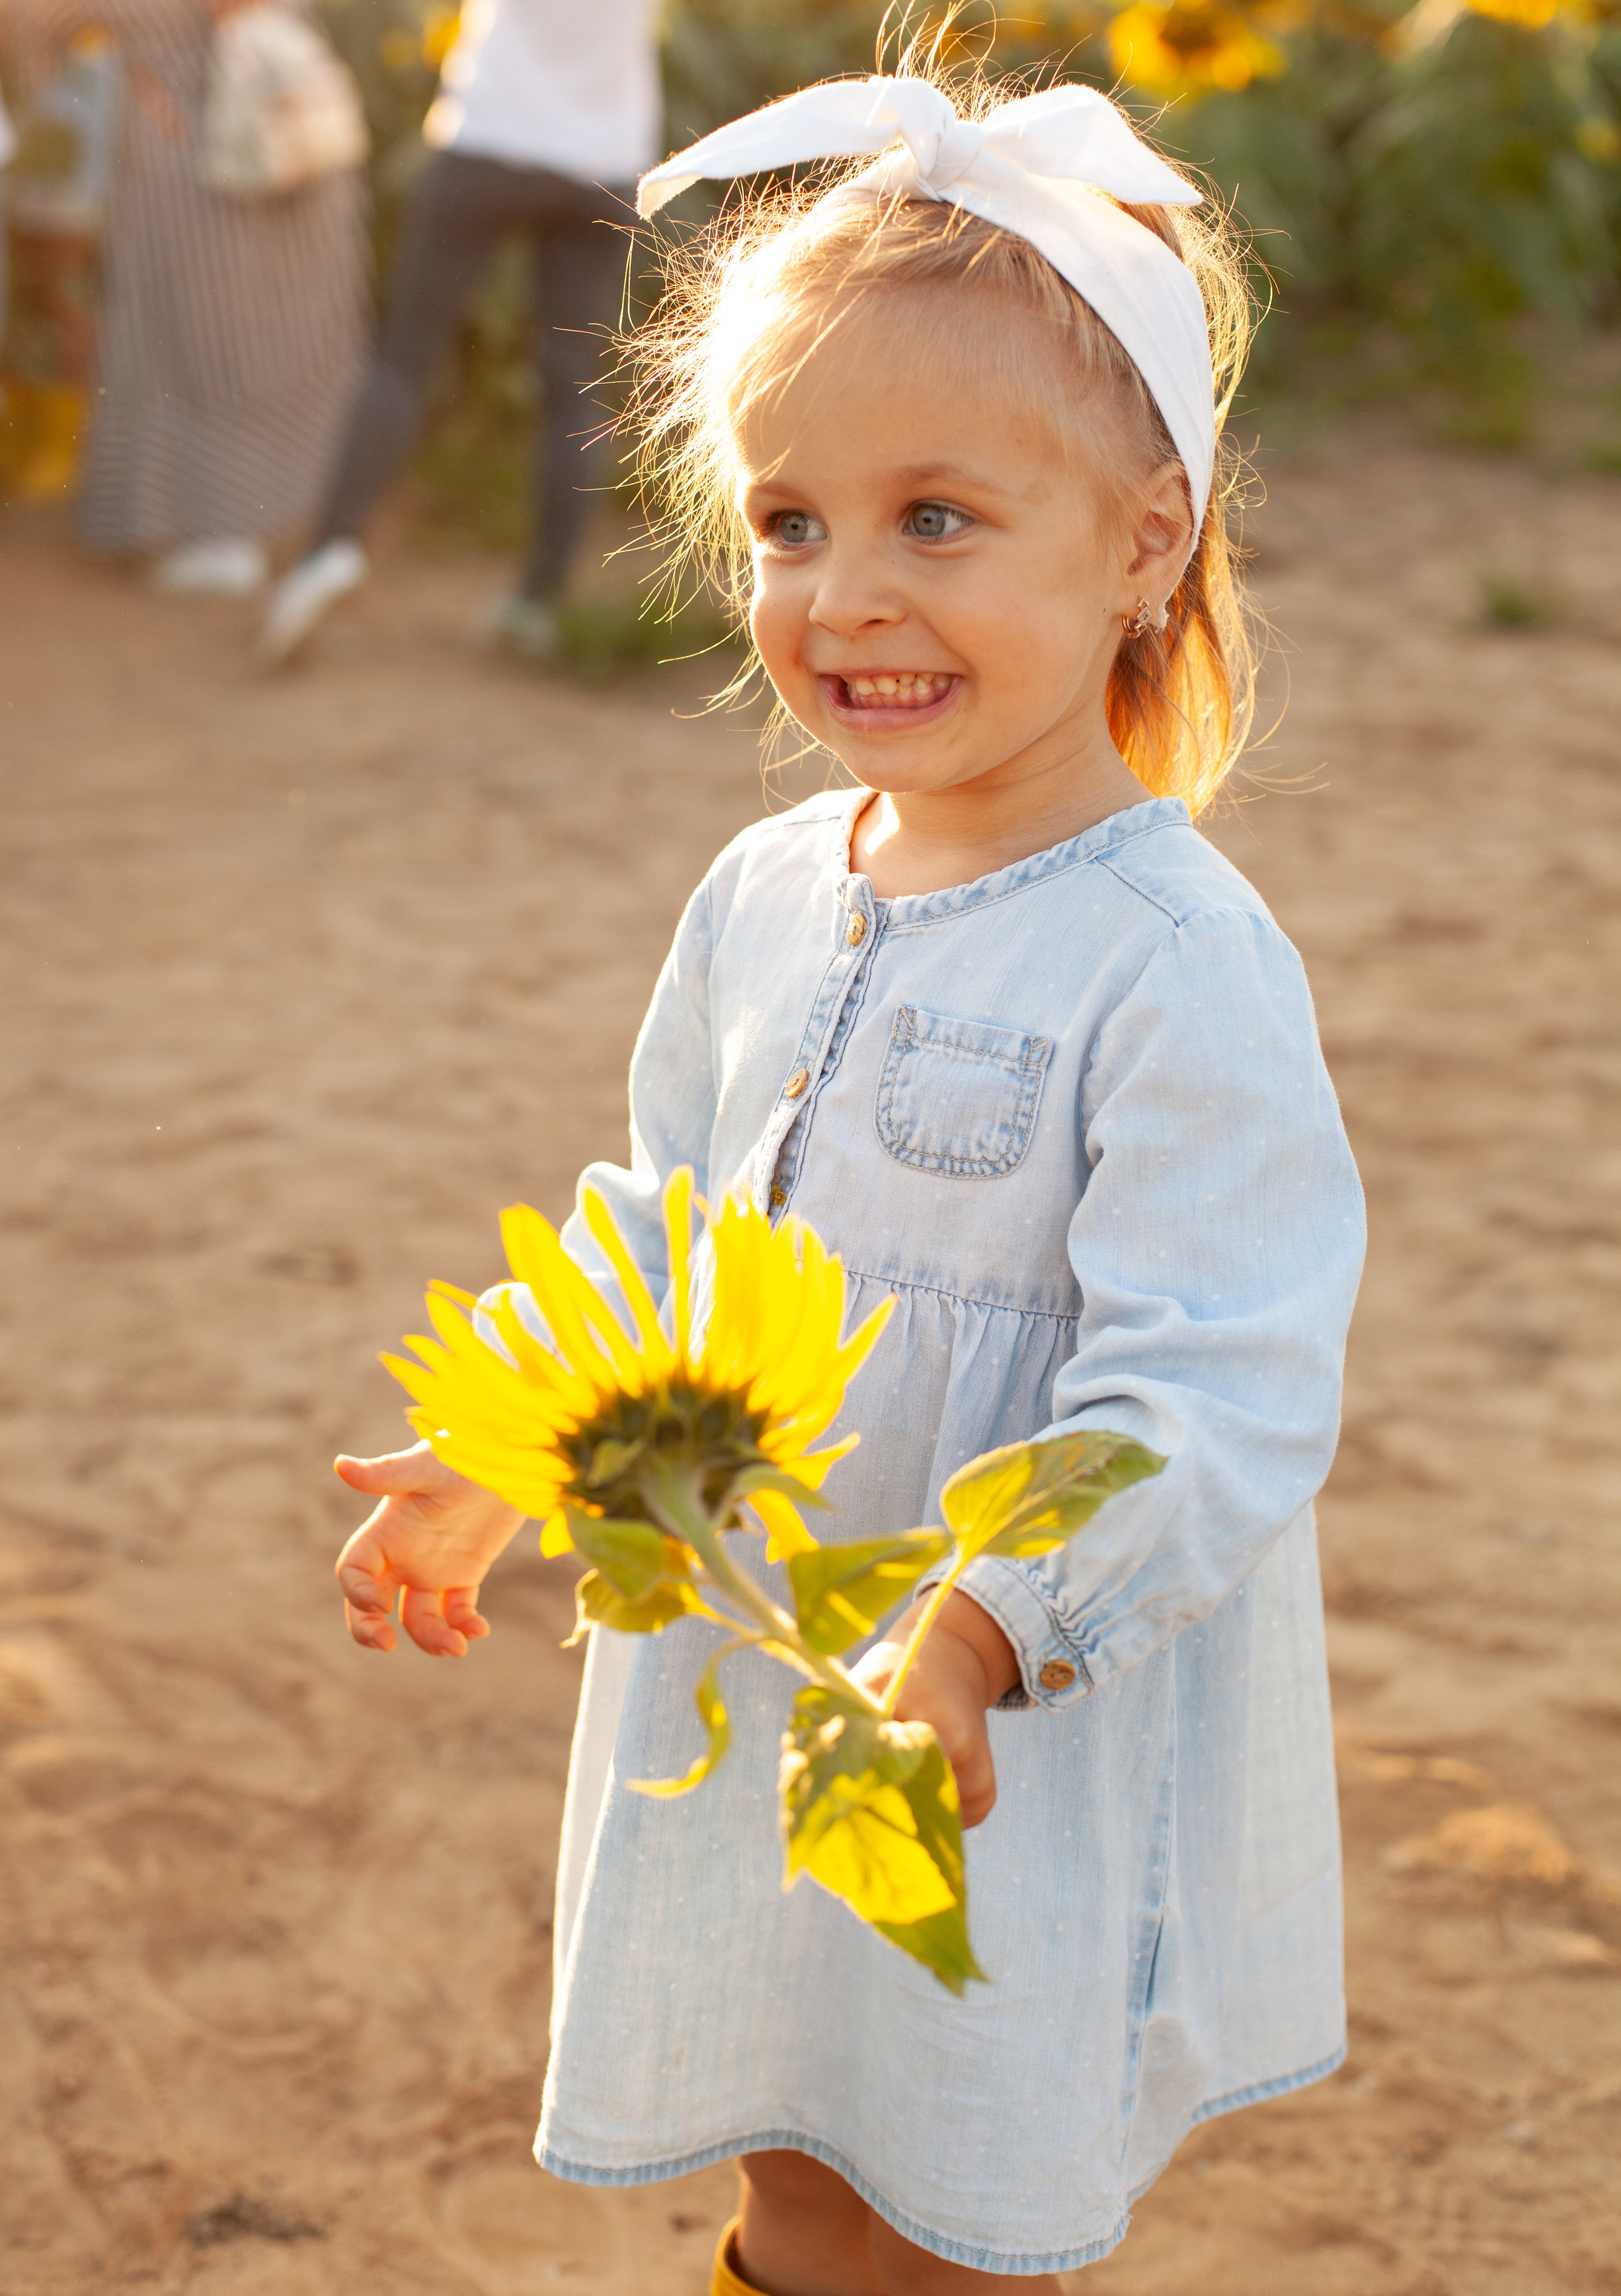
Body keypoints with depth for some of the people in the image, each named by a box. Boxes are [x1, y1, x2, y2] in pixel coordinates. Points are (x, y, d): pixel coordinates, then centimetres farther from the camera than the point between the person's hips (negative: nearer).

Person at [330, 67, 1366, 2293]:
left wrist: (975, 1633, -35)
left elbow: (1211, 1399, -25)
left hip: (1033, 1765, -6)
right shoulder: (762, 896, 2)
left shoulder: (1176, 965, -22)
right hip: (747, 1717, 6)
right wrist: (508, 1458, 13)